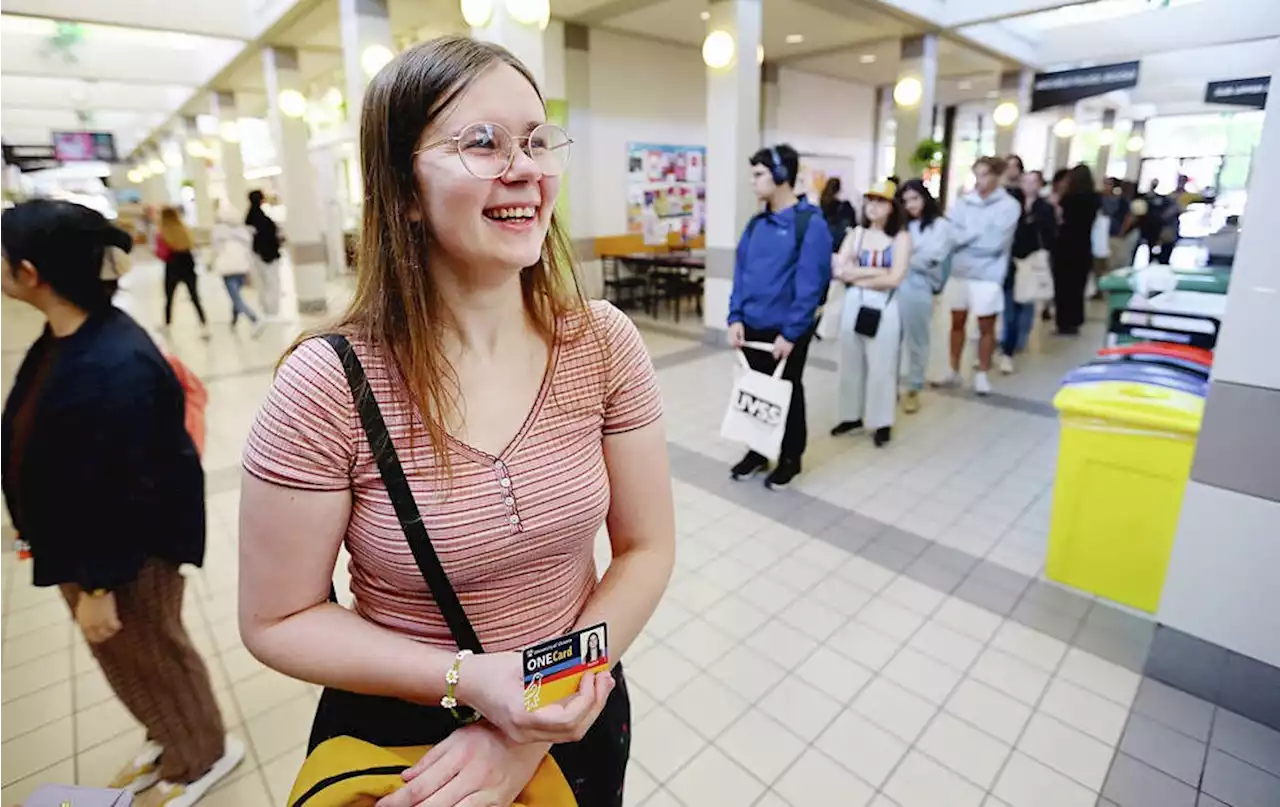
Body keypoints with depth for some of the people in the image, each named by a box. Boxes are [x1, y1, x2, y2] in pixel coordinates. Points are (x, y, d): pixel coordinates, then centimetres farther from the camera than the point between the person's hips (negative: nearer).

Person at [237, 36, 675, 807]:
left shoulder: (605, 343, -17)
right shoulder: (328, 387, -22)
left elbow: (646, 549, -11)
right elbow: (278, 620, -12)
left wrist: (532, 737, -18)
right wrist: (466, 680, -25)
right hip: (398, 734, -1)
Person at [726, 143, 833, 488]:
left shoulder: (810, 225, -12)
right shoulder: (756, 224, 6)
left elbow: (811, 285, -16)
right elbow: (740, 273, 8)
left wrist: (790, 333, -18)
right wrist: (736, 317, -3)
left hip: (787, 332, -6)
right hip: (752, 328, 6)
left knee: (788, 394, 10)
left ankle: (790, 458, 28)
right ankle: (758, 451, 33)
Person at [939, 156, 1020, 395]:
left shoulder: (1009, 205, -5)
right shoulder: (964, 201, 5)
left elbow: (995, 243, -15)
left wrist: (965, 237, -9)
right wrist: (977, 235, -16)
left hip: (988, 275, -3)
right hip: (959, 271, 3)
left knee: (986, 327, 7)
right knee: (957, 322, 11)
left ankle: (982, 374, 19)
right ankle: (954, 372, 23)